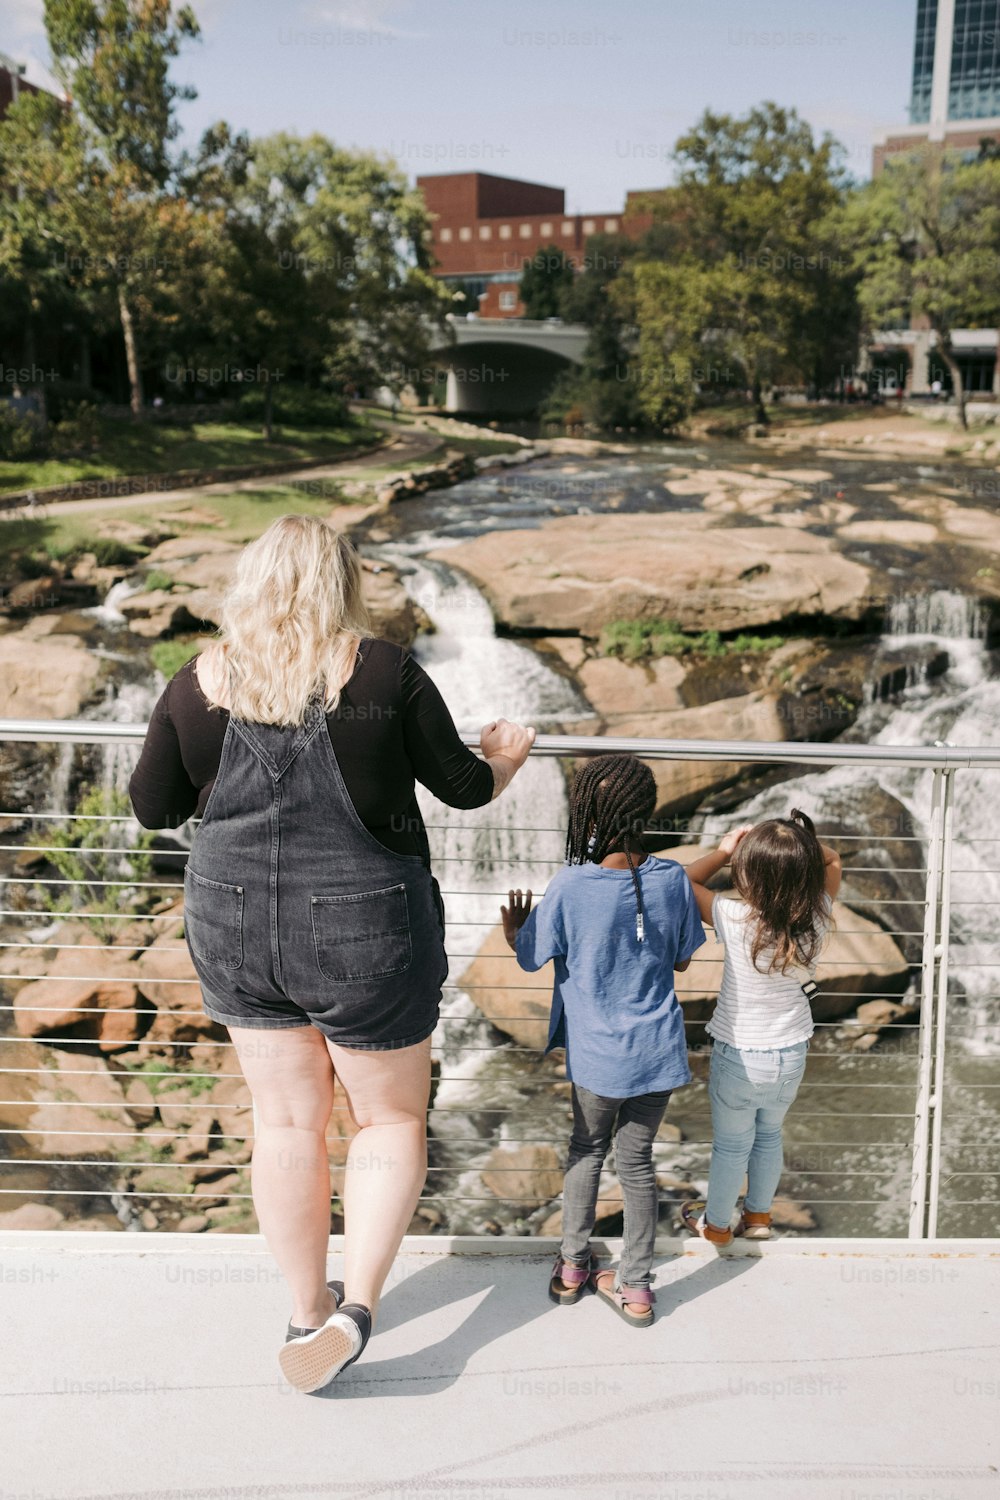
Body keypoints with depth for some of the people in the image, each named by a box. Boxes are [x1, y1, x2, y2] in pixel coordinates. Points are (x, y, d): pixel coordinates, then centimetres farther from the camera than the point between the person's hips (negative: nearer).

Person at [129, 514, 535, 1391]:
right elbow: (460, 785, -4)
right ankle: (357, 1304, 7)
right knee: (393, 1119, 17)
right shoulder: (383, 672, -13)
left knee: (287, 1121, 19)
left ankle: (307, 1308, 33)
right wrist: (506, 759, 18)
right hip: (364, 930, -3)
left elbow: (153, 808, 4)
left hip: (236, 929, 4)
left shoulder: (199, 683, -5)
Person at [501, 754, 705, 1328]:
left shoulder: (570, 886, -19)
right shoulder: (672, 879, -9)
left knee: (587, 1151, 21)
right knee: (637, 1161, 16)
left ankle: (573, 1267, 34)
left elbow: (531, 958, -6)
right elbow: (682, 960, 4)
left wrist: (514, 931, 14)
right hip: (658, 1050, 2)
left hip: (596, 1054, -2)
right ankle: (635, 1286, 27)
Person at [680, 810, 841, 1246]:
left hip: (739, 1058, -3)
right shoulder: (816, 919, -18)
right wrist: (799, 840, -12)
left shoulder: (735, 920, -29)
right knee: (769, 1136, 27)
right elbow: (832, 861, 1)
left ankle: (715, 1223, 40)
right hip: (791, 1055, 4)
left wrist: (722, 852, -9)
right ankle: (758, 1216, 46)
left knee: (731, 1146, 18)